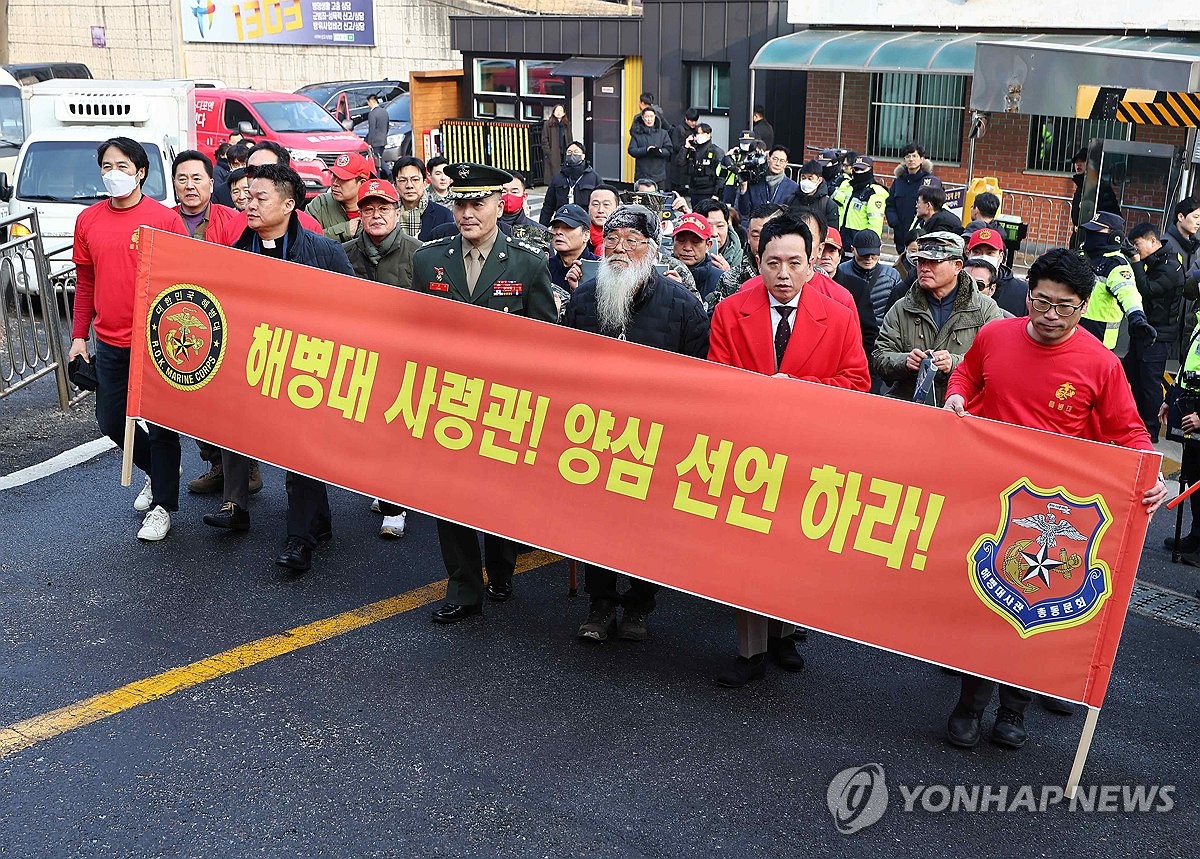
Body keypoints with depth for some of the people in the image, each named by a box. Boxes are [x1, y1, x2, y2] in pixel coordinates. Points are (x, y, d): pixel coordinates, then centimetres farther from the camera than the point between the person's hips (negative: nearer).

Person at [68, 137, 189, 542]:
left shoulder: (166, 219, -9)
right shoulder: (88, 221, 5)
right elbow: (85, 282, 12)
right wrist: (79, 335, 9)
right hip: (110, 343, 5)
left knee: (161, 425, 5)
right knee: (111, 420, 14)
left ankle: (162, 505, 19)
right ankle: (158, 471, 40)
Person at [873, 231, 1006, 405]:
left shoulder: (987, 310, 7)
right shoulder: (901, 309, 15)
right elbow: (879, 358, 10)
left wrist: (955, 363, -17)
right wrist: (904, 362, -11)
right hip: (905, 404, 1)